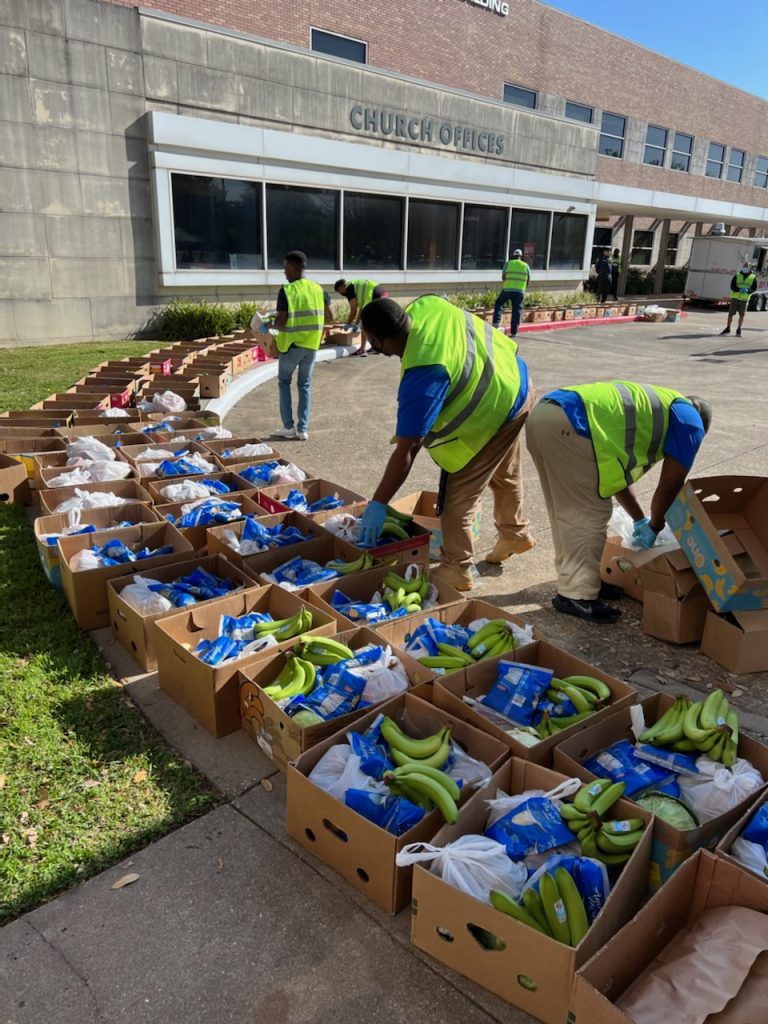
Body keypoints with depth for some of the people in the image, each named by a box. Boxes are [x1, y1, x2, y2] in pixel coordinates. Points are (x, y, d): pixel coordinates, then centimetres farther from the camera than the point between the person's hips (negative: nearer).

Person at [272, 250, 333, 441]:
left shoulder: (286, 291, -13)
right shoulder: (319, 289, 3)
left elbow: (281, 322, -16)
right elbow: (329, 318, 5)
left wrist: (270, 326, 5)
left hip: (292, 345, -4)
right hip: (312, 345, 4)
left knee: (284, 382, 13)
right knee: (305, 385, 13)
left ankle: (289, 426, 10)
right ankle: (303, 429, 10)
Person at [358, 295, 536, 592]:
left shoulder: (422, 376, -36)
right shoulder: (425, 306, -14)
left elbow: (406, 451, -32)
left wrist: (377, 504, -24)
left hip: (493, 411, -10)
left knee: (457, 493, -1)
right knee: (504, 473, 27)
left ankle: (456, 569, 12)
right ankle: (515, 534, 48)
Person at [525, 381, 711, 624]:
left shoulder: (650, 405, 38)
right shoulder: (689, 420, 14)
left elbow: (615, 470, 37)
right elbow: (670, 485, 14)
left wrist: (640, 520, 42)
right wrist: (654, 527, 29)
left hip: (544, 412, 9)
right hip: (568, 424, -9)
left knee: (570, 510, 19)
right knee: (591, 513, 0)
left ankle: (575, 579, 29)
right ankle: (577, 594, 5)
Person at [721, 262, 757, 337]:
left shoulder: (753, 277, 4)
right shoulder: (737, 276, 4)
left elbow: (754, 288, 3)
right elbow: (732, 286, -3)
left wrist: (748, 290, -17)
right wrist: (739, 290, -20)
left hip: (744, 299, 0)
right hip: (735, 298, 0)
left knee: (741, 315, 1)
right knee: (730, 314, 1)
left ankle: (739, 330, 10)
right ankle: (727, 329, 13)